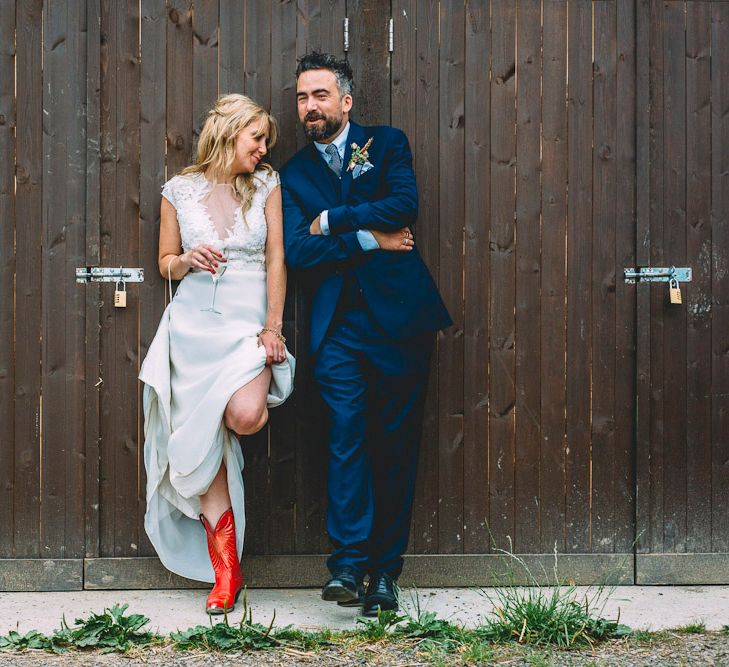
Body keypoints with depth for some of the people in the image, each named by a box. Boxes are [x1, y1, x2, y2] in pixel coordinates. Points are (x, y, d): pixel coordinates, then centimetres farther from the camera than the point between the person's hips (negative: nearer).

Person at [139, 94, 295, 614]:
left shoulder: (266, 185, 6)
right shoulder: (180, 190, 6)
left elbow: (276, 259, 3)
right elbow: (167, 261, 14)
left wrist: (272, 327, -5)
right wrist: (188, 260, -9)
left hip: (250, 322, -1)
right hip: (195, 322, 1)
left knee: (246, 415, -28)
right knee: (205, 443, -4)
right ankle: (226, 570, 3)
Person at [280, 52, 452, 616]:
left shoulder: (387, 144, 8)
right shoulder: (294, 174, 13)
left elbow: (405, 204, -11)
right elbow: (297, 251, -1)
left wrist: (331, 221, -6)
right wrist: (369, 239, -8)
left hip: (398, 315, -1)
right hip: (339, 324, 1)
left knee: (396, 445, 1)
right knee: (346, 437, -12)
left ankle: (385, 570, 8)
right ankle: (349, 565, -12)